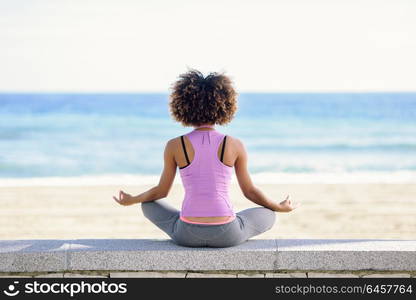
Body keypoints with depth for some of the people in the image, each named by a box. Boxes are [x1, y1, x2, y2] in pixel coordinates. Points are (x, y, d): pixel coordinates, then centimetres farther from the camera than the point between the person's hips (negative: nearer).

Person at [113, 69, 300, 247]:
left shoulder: (174, 146, -4)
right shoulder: (235, 145, -4)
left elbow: (161, 191, 8)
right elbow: (249, 191, 7)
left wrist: (131, 201, 29)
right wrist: (280, 208, 27)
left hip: (188, 235, 0)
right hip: (226, 235, 0)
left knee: (149, 205, 31)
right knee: (268, 215, 30)